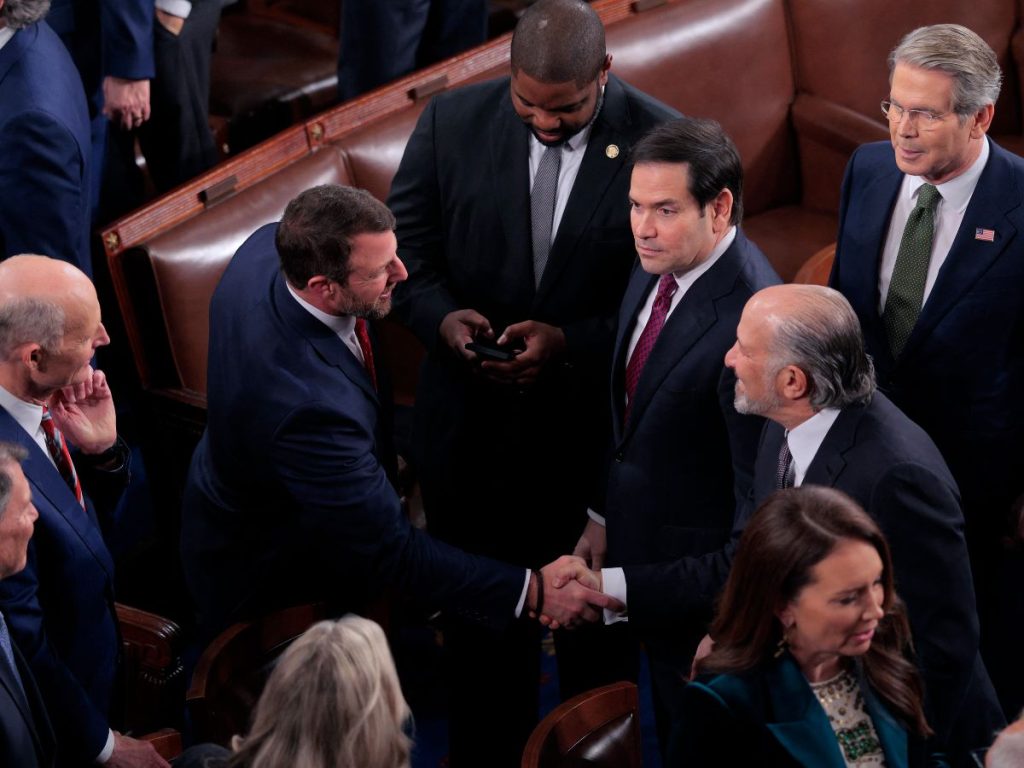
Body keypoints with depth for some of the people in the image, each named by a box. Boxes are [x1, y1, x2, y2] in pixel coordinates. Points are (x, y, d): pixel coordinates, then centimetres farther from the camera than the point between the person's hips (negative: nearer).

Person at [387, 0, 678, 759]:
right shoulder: (453, 121, -8)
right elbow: (405, 247, 1)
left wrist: (572, 343, -23)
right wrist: (442, 315, -19)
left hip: (599, 437, -2)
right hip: (472, 430, 2)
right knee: (480, 617, 17)